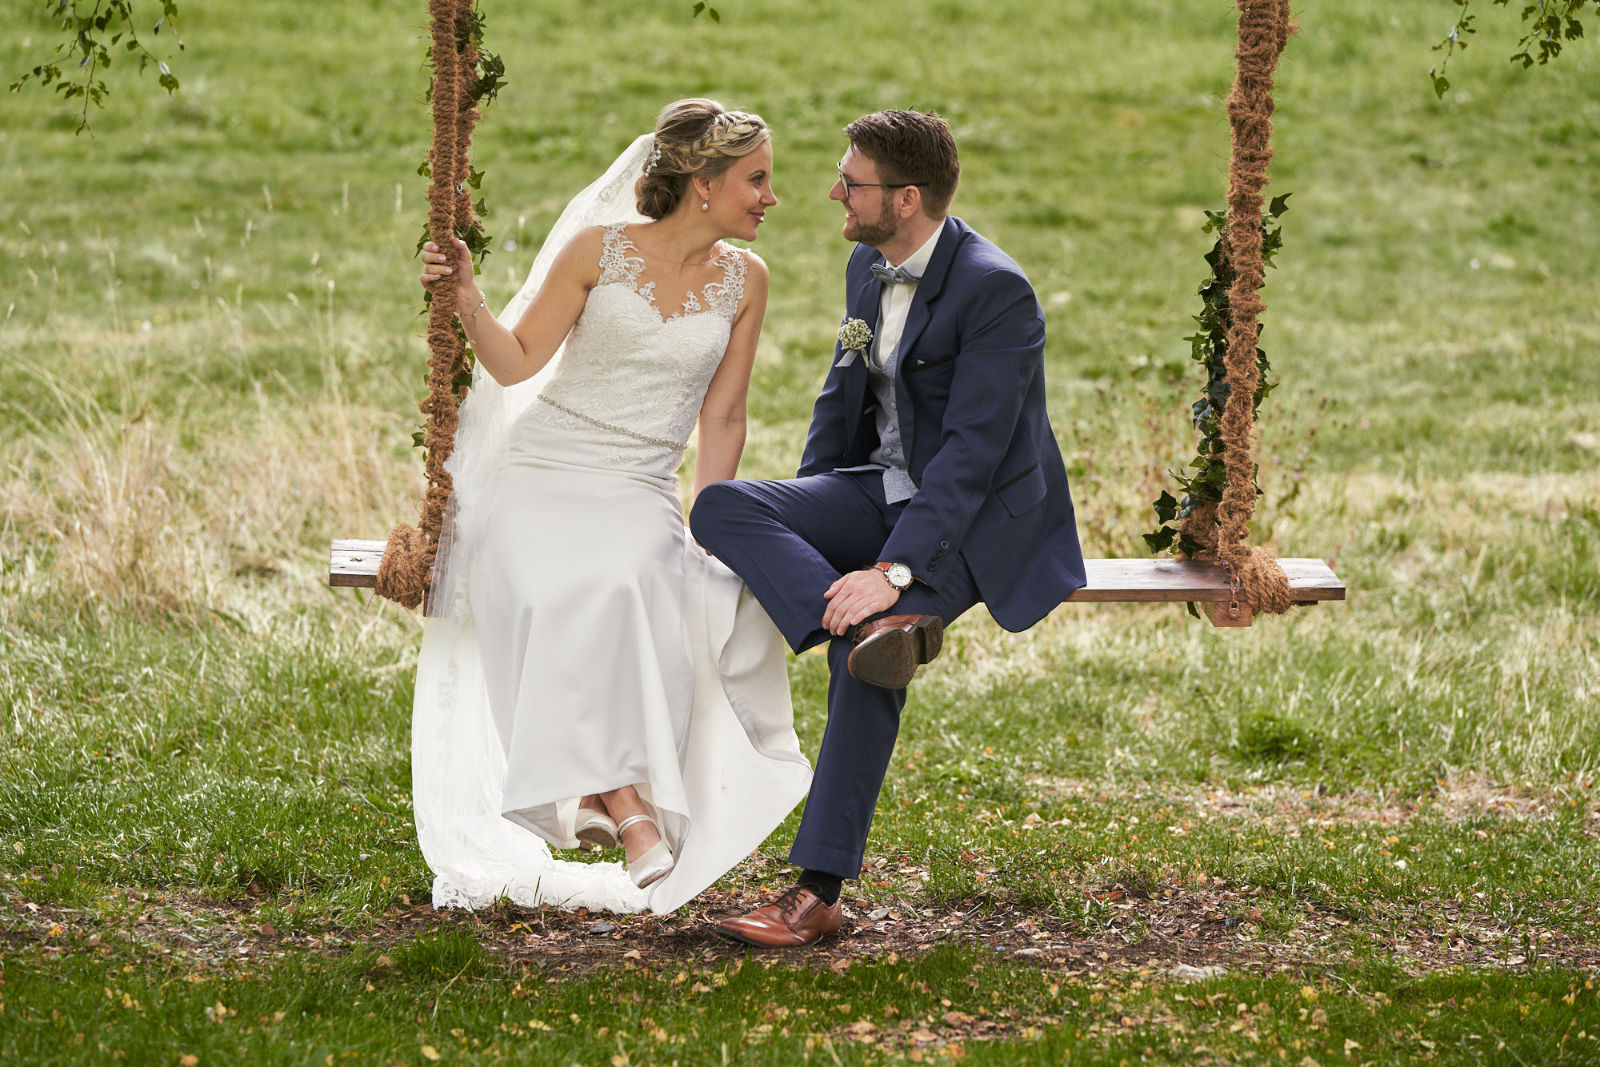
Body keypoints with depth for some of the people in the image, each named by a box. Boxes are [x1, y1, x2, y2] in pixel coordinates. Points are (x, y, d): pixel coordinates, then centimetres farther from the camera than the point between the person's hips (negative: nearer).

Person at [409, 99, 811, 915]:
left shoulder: (743, 280, 7)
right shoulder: (600, 249, -3)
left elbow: (721, 417, 8)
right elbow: (516, 362, 1)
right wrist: (467, 302, -17)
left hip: (639, 493, 2)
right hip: (542, 472, -2)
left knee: (621, 582, -34)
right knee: (555, 595, -34)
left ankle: (615, 794, -30)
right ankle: (629, 809, -34)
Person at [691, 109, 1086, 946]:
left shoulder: (994, 290, -20)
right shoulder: (868, 267, 7)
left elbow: (972, 451, -25)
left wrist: (892, 570, -33)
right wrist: (796, 527, 8)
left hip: (979, 517, -8)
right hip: (884, 492, 8)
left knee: (866, 643, -33)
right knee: (721, 508, -19)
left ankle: (819, 891, -32)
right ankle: (881, 626, -35)